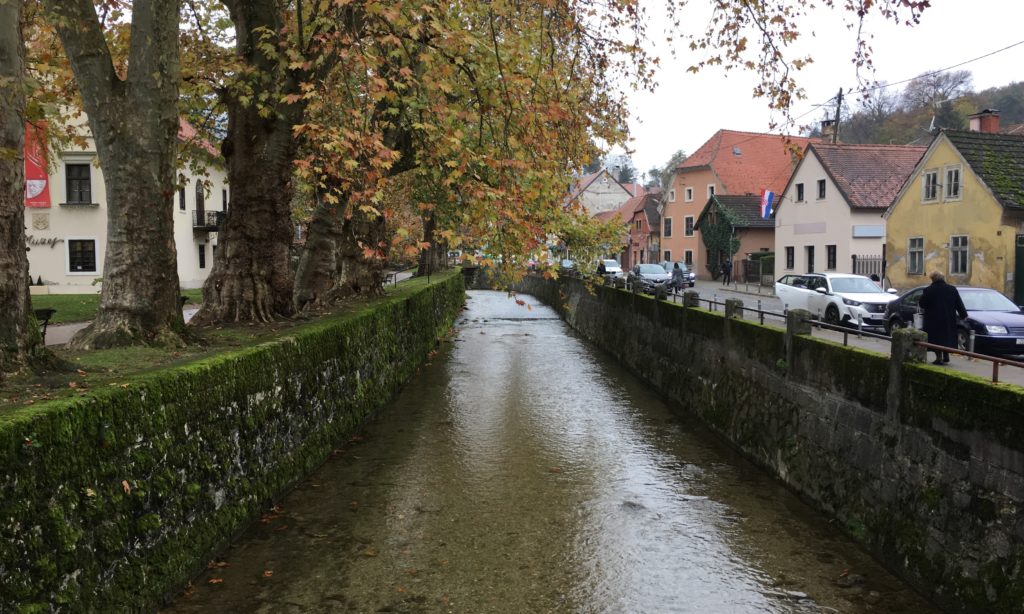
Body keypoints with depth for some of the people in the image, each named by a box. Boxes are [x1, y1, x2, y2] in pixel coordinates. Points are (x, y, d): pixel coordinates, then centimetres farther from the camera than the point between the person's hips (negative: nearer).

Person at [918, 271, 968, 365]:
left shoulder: (928, 290, -10)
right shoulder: (952, 289, 3)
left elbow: (921, 305, -5)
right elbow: (959, 304, 8)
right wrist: (963, 314, 19)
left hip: (934, 320, -4)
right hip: (949, 320, 4)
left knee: (937, 339, 1)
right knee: (947, 337, 17)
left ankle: (939, 358, -3)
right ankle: (946, 357, 19)